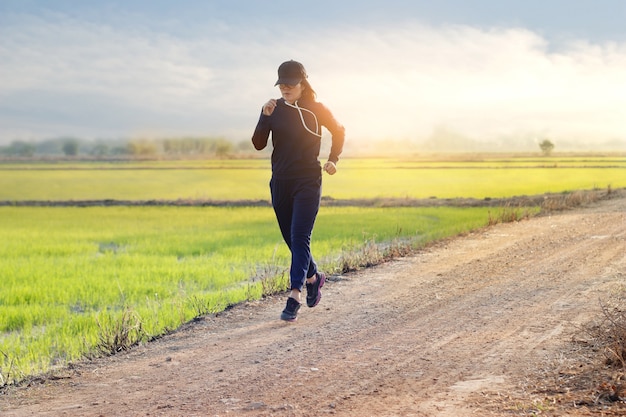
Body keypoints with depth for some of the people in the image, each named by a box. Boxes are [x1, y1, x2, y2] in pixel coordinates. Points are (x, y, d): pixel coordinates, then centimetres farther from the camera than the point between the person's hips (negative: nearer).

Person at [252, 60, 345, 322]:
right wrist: (265, 117, -17)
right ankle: (313, 277, 38)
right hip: (280, 182, 4)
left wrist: (333, 159, 1)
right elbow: (258, 144, -4)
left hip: (308, 182, -4)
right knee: (292, 240, 13)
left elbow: (339, 131, 13)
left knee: (300, 238, -14)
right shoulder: (274, 109, 3)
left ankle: (294, 297, -18)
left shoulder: (316, 109, -4)